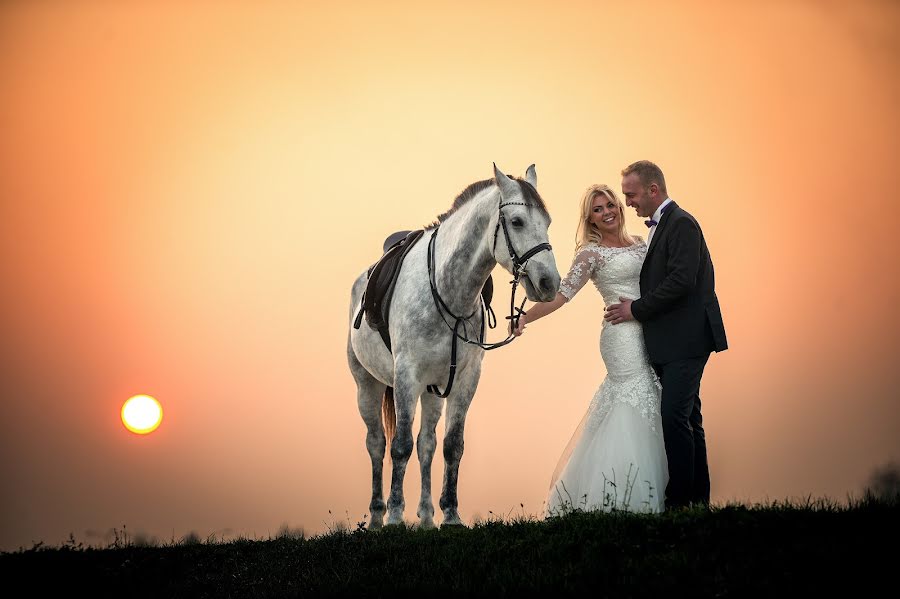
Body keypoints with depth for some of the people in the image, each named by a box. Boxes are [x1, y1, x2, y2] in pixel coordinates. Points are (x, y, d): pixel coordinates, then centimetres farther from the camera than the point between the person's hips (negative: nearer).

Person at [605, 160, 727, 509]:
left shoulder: (681, 223, -12)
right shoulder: (659, 226, 19)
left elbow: (681, 281, -21)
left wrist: (637, 310, -14)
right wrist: (635, 307, 5)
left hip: (686, 340, -10)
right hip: (670, 343, 10)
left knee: (675, 418, -13)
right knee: (686, 419, 12)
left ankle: (681, 500, -9)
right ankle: (697, 497, 18)